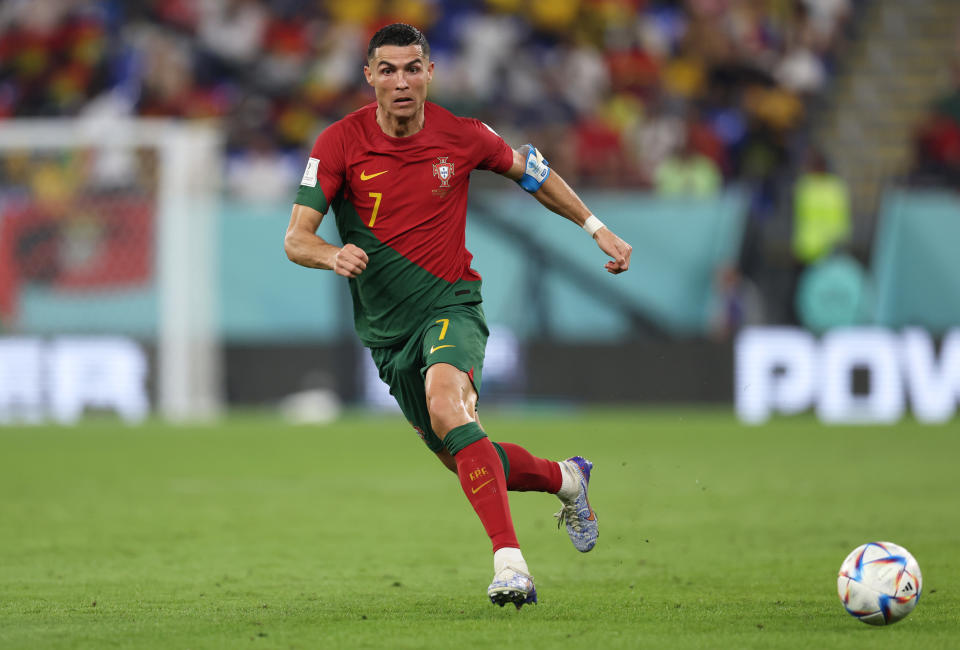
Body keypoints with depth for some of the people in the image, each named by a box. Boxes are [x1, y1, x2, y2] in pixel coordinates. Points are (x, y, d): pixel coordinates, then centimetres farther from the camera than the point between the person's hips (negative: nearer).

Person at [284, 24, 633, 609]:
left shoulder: (462, 137, -6)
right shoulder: (341, 143, -8)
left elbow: (528, 170, 15)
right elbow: (296, 238, -11)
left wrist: (597, 228, 14)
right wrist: (333, 255, -33)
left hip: (451, 304, -3)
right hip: (388, 332, 3)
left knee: (445, 403, -34)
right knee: (466, 460, 10)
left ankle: (509, 561, -40)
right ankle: (566, 479, 41)